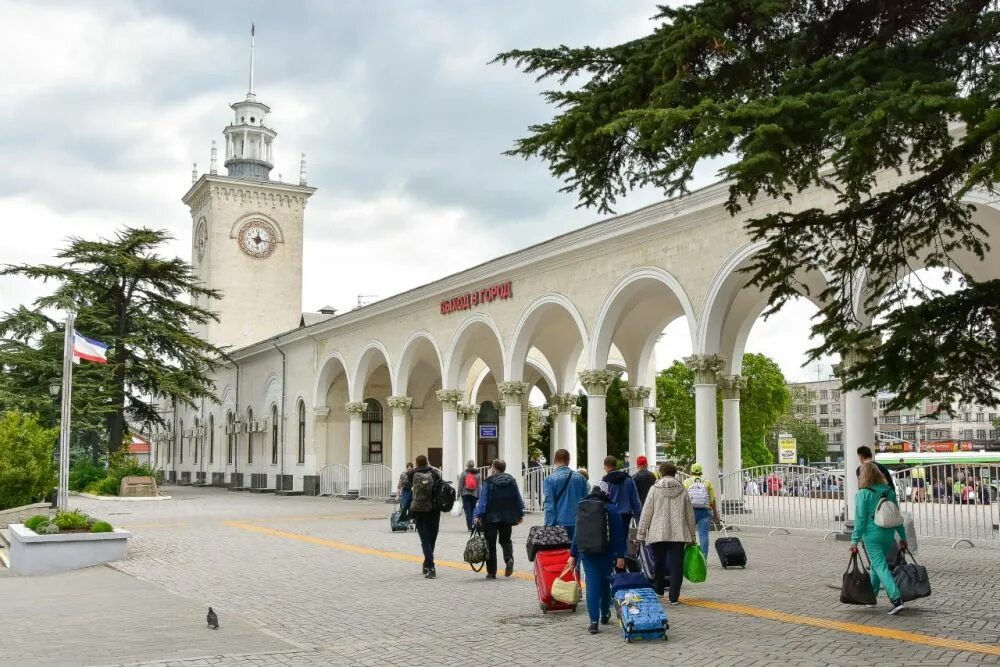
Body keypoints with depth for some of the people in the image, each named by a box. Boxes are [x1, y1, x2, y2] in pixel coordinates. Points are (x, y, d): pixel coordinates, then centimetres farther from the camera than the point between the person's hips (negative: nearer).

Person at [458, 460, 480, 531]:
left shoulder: (463, 473, -1)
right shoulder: (478, 474, 3)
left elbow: (460, 485, -1)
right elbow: (479, 486, 1)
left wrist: (459, 495, 3)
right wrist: (479, 496, 4)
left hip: (465, 494, -1)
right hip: (474, 495, 1)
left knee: (468, 511, -1)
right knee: (473, 511, 9)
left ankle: (470, 527, -8)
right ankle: (473, 527, 7)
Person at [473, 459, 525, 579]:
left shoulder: (488, 482, -8)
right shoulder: (512, 481, 4)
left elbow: (483, 500, -11)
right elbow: (518, 499, 8)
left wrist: (478, 515, -8)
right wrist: (520, 514, 16)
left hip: (491, 517, -3)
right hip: (507, 516, 3)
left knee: (491, 543, 5)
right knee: (505, 539, 19)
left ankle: (491, 572, 7)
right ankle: (509, 558, -11)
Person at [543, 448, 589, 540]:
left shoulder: (550, 479, -7)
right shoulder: (580, 477, 3)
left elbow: (549, 505, -9)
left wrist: (549, 526, -7)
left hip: (560, 523, -3)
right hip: (578, 523, 3)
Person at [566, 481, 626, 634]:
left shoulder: (582, 508, 2)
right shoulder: (612, 510, -6)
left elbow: (577, 533, 6)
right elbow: (619, 535, -9)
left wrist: (573, 555, 10)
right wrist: (620, 555, -6)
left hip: (587, 553, 1)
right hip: (607, 554, -1)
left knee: (592, 585, -1)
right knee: (605, 583, 17)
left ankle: (594, 621, -9)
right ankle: (605, 615, 32)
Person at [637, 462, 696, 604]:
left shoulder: (654, 489, 0)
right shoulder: (683, 490, 7)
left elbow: (646, 513, -1)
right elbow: (690, 515, 11)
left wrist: (641, 534, 4)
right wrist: (692, 536, 20)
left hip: (658, 534, -1)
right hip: (679, 534, 1)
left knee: (658, 564, 13)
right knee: (676, 565, 2)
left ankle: (658, 591, 22)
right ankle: (674, 596, 1)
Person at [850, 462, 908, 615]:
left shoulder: (862, 494, -11)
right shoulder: (888, 491, 6)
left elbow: (860, 519, -13)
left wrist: (855, 540, -9)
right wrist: (902, 537, 16)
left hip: (872, 535, -6)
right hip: (888, 534, 6)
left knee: (880, 566, -6)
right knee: (877, 564, 21)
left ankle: (896, 599, -18)